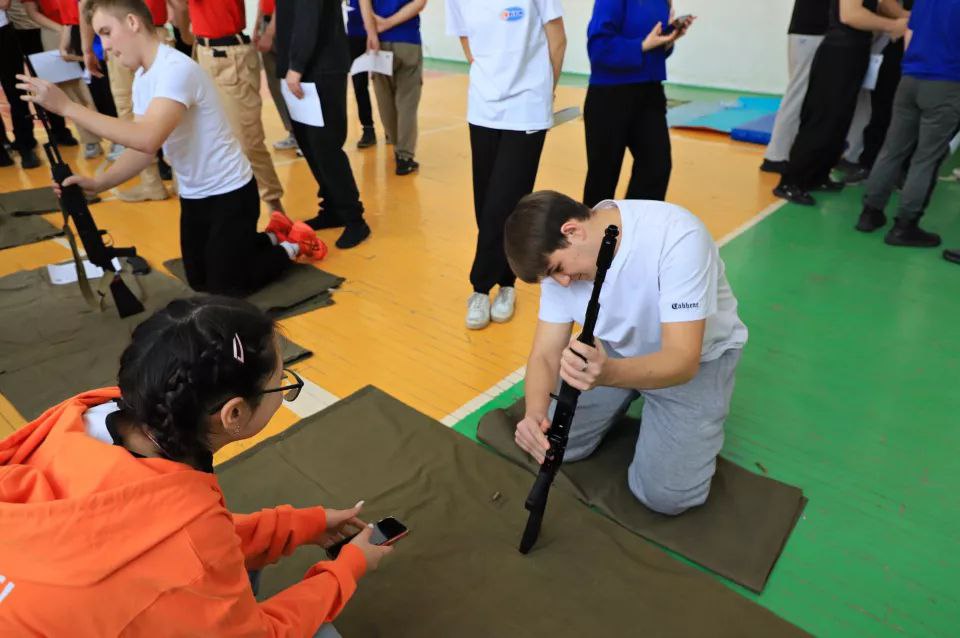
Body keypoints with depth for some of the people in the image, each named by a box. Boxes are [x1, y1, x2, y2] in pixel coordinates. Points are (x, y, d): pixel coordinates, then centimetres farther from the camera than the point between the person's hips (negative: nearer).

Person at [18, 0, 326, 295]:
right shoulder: (141, 78, 6)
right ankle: (274, 237, 30)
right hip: (193, 195, 9)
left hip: (229, 193, -9)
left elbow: (148, 139, -36)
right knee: (199, 282, 16)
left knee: (225, 289, -2)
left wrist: (66, 106, -33)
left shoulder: (176, 69, -23)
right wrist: (98, 183, -12)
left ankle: (292, 247, 18)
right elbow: (142, 148, 3)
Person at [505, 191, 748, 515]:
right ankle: (632, 402, 21)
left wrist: (607, 373, -57)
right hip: (615, 349, 5)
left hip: (696, 356, -4)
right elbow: (545, 354, -16)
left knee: (666, 494, -14)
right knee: (553, 444, -4)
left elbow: (682, 359, -37)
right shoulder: (561, 254, -17)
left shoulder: (677, 236, -34)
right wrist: (535, 414, -37)